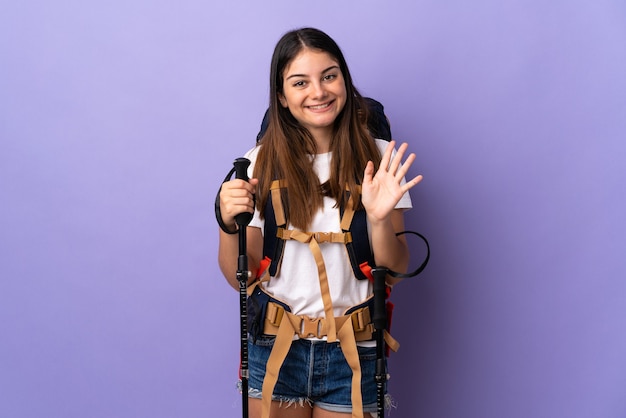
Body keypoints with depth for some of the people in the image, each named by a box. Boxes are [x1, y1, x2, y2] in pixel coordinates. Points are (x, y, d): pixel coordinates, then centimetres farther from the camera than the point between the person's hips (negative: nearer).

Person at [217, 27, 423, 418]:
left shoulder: (378, 158, -3)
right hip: (274, 349, 1)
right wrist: (229, 225, -18)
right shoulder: (262, 162, -1)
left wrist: (379, 218, -22)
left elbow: (395, 270, -4)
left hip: (351, 354, 0)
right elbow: (241, 277, 0)